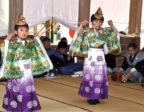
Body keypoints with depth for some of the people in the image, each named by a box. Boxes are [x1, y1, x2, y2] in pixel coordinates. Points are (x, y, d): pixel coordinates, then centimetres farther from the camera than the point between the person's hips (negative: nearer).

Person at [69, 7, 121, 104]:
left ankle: (96, 96, 13)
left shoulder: (105, 31, 4)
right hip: (90, 56, -2)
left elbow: (116, 34, 8)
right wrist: (81, 26, -17)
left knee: (100, 77, 2)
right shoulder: (87, 31, -2)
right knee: (90, 77, 0)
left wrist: (112, 26, -6)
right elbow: (77, 34, -6)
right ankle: (90, 97, 10)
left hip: (100, 57, 2)